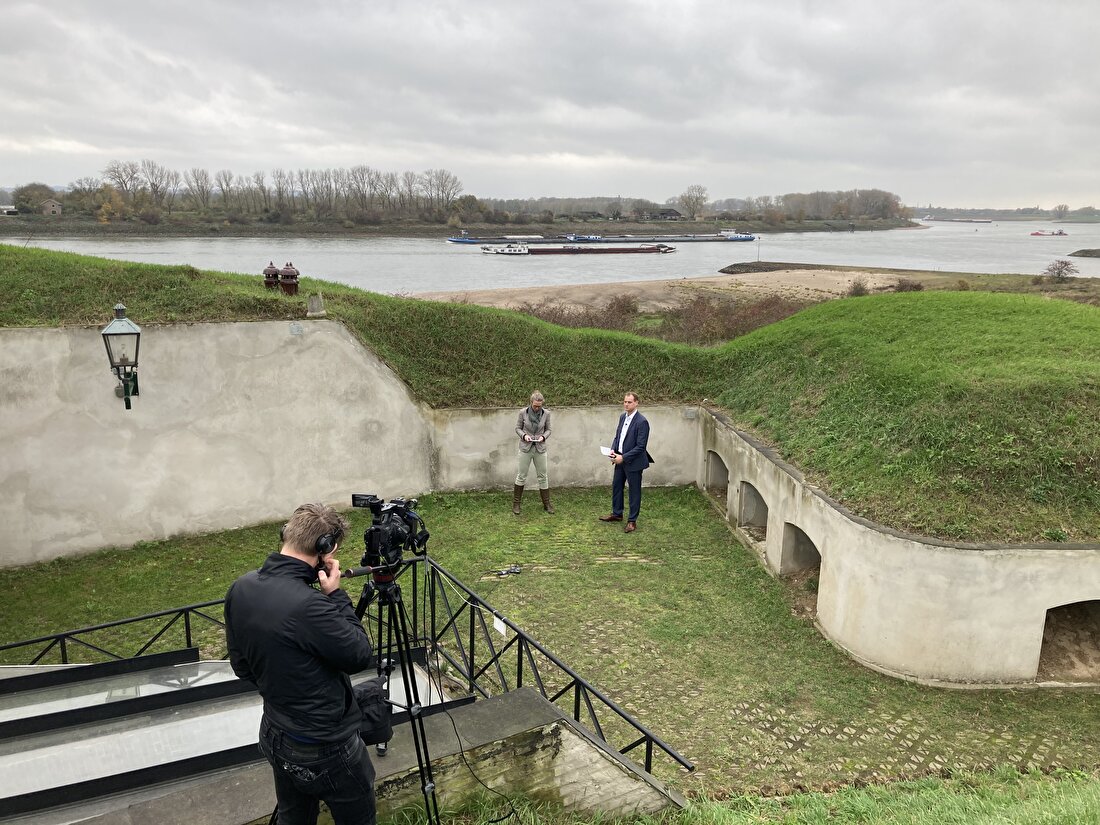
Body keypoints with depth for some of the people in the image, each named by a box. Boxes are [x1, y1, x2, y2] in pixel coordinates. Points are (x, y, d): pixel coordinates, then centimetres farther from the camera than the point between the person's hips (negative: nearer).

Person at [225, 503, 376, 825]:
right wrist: (336, 595, -15)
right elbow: (361, 657, -18)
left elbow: (241, 666, 6)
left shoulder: (240, 588, -7)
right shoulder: (308, 605, -33)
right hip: (325, 747, -8)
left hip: (274, 737, 8)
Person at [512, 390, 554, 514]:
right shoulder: (523, 412, -8)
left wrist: (543, 436, -14)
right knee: (521, 476, 5)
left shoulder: (546, 413, -5)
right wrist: (524, 435, -17)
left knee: (542, 476, 7)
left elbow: (548, 429, 6)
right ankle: (516, 504, 17)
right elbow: (518, 428, 2)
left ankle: (546, 504, 18)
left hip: (540, 448, 1)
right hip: (525, 448, -1)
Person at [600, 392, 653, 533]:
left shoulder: (642, 422, -20)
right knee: (616, 486, 18)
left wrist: (623, 457, -21)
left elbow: (640, 447, -21)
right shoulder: (622, 417, 5)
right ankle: (617, 514, 36)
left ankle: (632, 521, 16)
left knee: (634, 491, 5)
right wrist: (613, 450, -3)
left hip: (634, 462, -8)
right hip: (620, 459, 8)